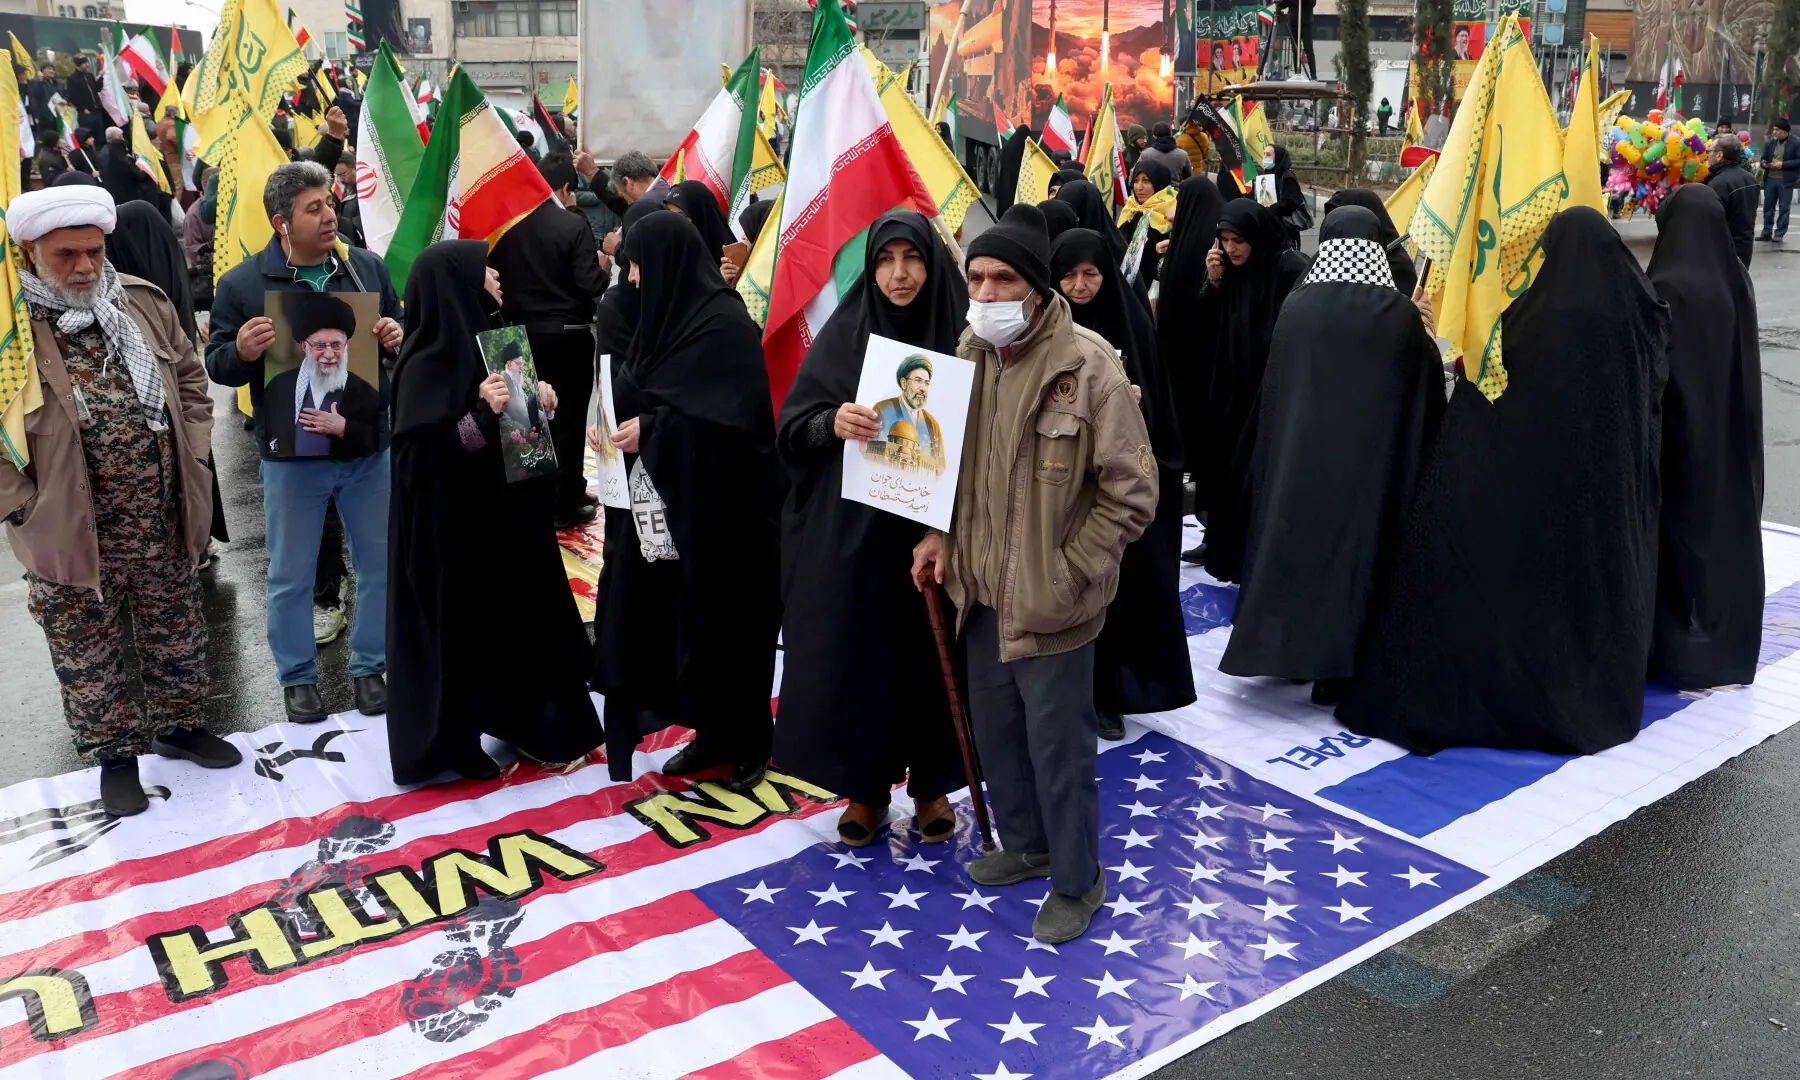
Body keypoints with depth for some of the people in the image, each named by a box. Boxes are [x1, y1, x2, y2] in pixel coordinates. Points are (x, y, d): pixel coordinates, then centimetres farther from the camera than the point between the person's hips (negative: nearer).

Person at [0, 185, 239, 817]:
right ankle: (114, 753, 29)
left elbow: (191, 383, 12)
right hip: (69, 532, -3)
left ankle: (178, 726, 38)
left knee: (176, 637, 18)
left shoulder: (145, 303, 1)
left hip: (164, 522, 4)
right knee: (88, 656, 11)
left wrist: (190, 462, 5)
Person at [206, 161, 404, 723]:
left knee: (380, 563, 11)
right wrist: (241, 351, -22)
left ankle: (369, 666, 28)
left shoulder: (367, 267, 3)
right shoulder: (241, 284, -5)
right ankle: (297, 676, 26)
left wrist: (397, 337, -10)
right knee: (291, 574, 9)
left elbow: (401, 332, 13)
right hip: (291, 453, -2)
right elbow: (216, 364, 0)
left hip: (368, 445, 3)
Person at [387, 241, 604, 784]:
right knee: (461, 626, 3)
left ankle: (523, 721, 30)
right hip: (454, 527, -8)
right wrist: (482, 415, -31)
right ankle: (454, 740, 19)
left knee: (523, 613, 15)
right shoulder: (426, 365, -17)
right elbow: (420, 454, -22)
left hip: (508, 512, 8)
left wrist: (544, 399, -4)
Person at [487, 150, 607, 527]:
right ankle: (565, 504, 10)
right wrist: (603, 267, 2)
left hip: (523, 333, 5)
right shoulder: (574, 225, -14)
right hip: (568, 335, -5)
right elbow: (590, 285, -18)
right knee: (569, 417, 4)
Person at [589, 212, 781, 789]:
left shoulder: (726, 324, -15)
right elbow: (637, 393, 17)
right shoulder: (668, 316, 11)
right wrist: (621, 422, -2)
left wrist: (653, 427, -19)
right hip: (665, 501, 8)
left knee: (726, 624, 2)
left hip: (718, 507, -8)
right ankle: (712, 734, 24)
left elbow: (735, 416, -23)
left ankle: (749, 743, 17)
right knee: (676, 622, 11)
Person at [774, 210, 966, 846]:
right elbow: (792, 427, -2)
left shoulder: (962, 334, -2)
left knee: (929, 657, 9)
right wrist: (832, 423, -22)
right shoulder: (845, 332, 0)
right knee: (856, 655, 6)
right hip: (850, 535, 1)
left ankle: (931, 784, 29)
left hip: (935, 534, 0)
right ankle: (866, 787, 24)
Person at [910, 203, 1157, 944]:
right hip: (983, 590, 7)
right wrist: (941, 538, 2)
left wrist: (1068, 573, -15)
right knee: (995, 731, 21)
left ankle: (1077, 883, 28)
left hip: (1050, 603, -6)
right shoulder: (969, 356, 3)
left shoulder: (1087, 368, -18)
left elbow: (1130, 494, -15)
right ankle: (1024, 843, 44)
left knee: (1058, 746, 6)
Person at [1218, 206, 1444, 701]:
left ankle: (1288, 647, 21)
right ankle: (1336, 665, 10)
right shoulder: (1399, 313, -8)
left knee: (1296, 537, 13)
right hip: (1372, 461, -1)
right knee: (1357, 543, 6)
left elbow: (1272, 390, 6)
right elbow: (1427, 395, 0)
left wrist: (1280, 449, 18)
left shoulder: (1296, 305, -3)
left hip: (1299, 453, 2)